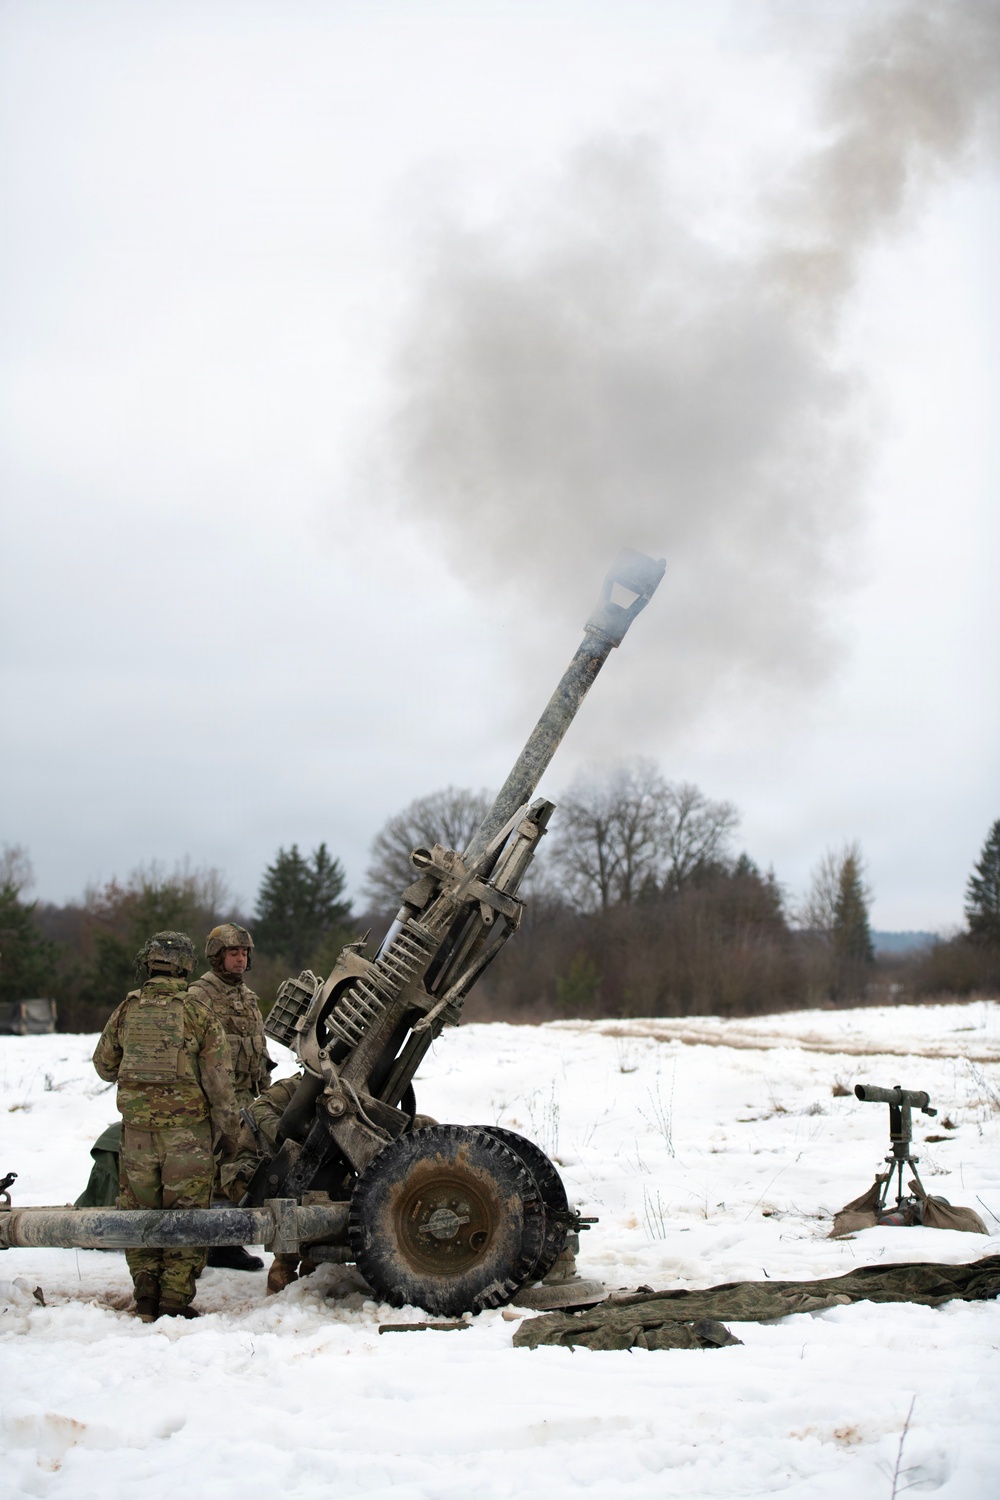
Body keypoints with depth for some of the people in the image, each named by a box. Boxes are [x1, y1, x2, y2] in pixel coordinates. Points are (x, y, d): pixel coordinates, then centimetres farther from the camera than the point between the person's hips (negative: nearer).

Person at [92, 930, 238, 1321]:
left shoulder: (127, 1010, 2)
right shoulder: (197, 1013, -7)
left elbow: (104, 1065, 13)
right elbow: (218, 1080, -7)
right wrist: (228, 1130, 0)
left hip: (137, 1128, 3)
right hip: (187, 1130, -3)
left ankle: (146, 1300, 16)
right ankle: (175, 1301, 4)